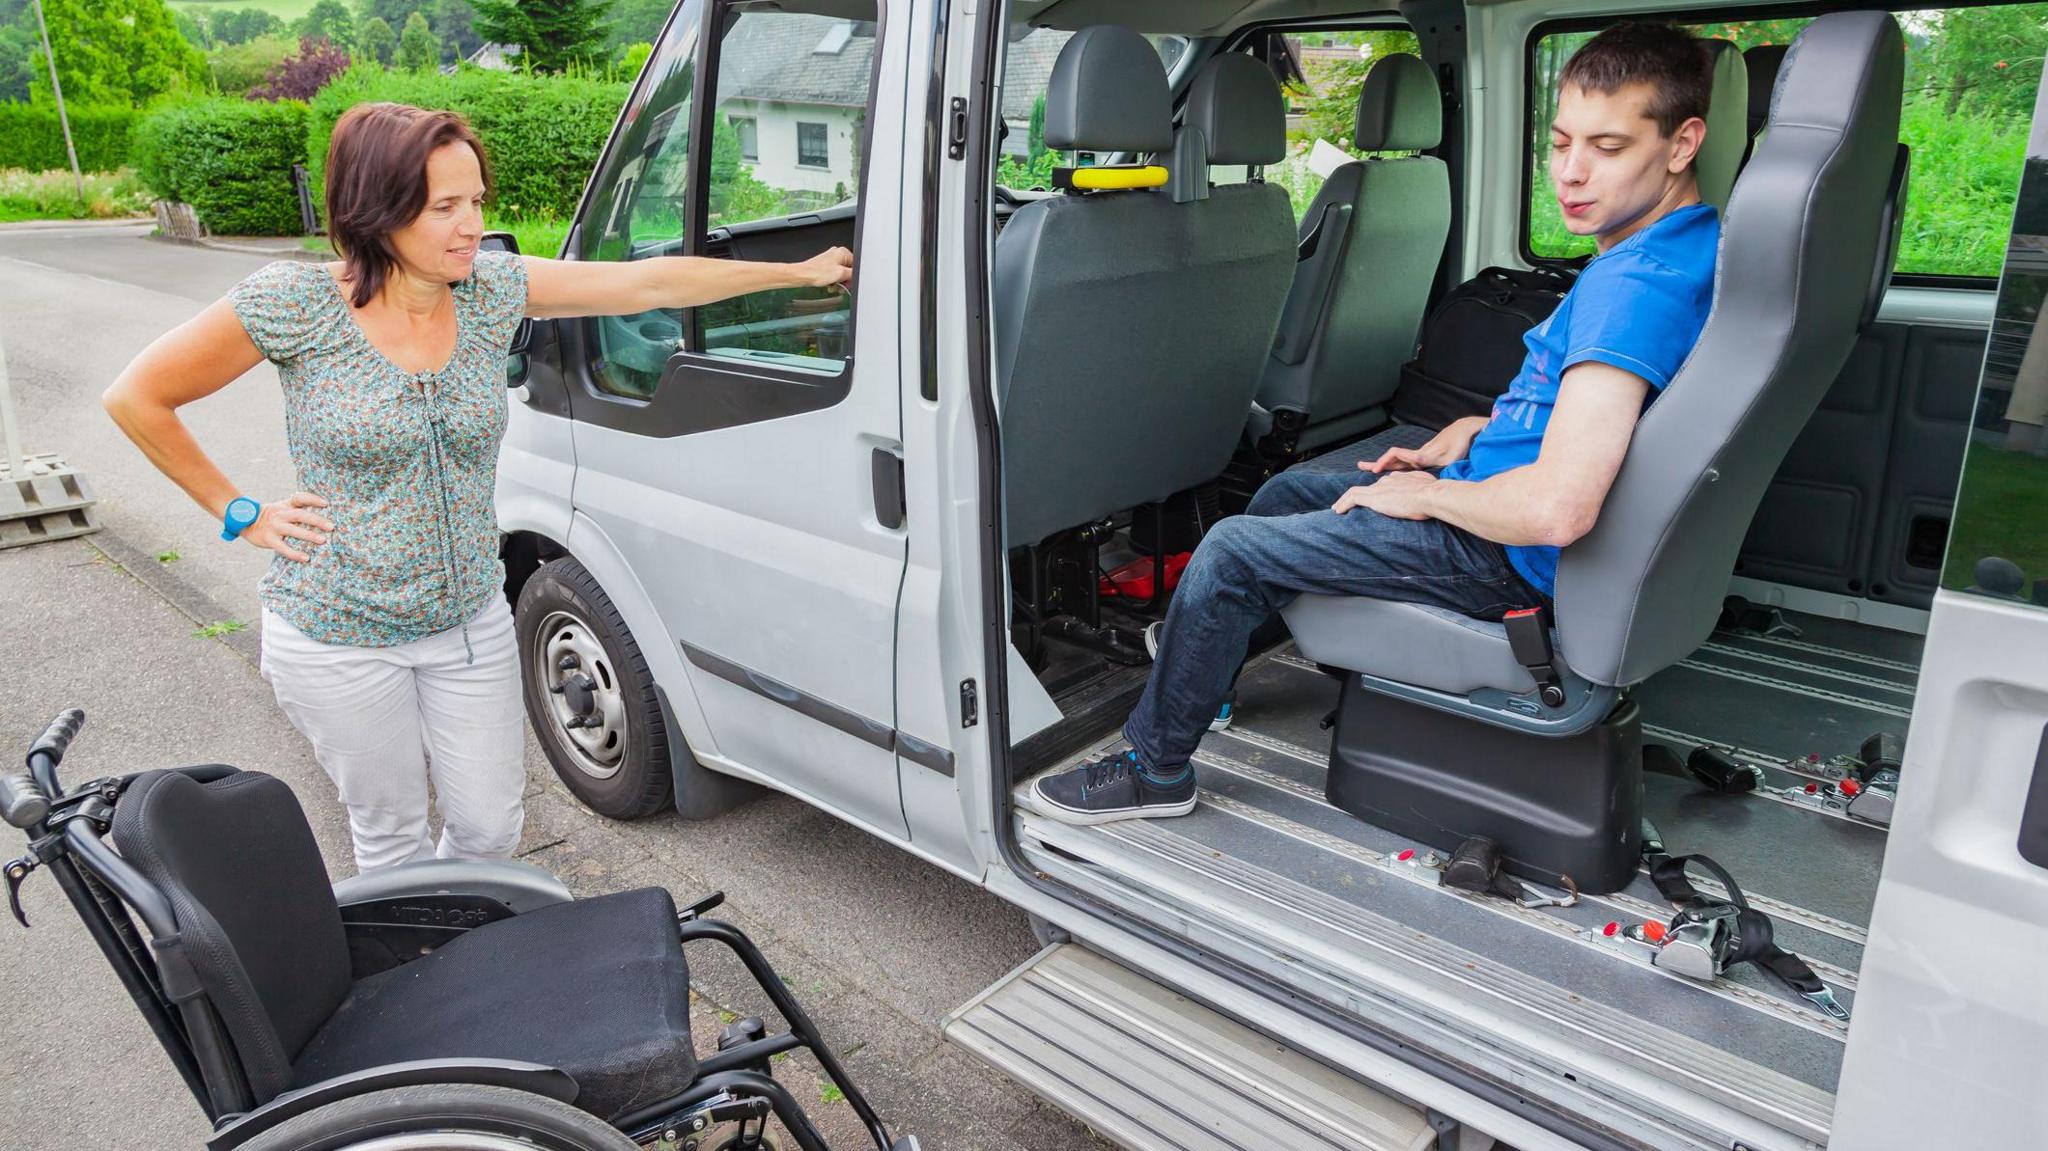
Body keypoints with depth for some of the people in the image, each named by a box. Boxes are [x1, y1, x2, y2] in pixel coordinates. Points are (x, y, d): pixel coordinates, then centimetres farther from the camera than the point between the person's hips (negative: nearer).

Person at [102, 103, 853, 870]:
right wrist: (239, 514, -7)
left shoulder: (491, 289, -7)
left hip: (471, 623, 3)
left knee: (490, 827, 12)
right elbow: (135, 397, -6)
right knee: (393, 837, 12)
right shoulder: (296, 304, -16)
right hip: (337, 640, -3)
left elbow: (651, 283, -8)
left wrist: (800, 272, -8)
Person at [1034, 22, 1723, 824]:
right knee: (1287, 491, 21)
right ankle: (1203, 657, 37)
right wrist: (1473, 431, 6)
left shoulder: (1636, 286, -28)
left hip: (1507, 556, -10)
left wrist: (1425, 493, -18)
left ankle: (1155, 767, 7)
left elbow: (1557, 510, -36)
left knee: (1231, 552, -10)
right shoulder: (1687, 241, 5)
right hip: (1487, 495, 10)